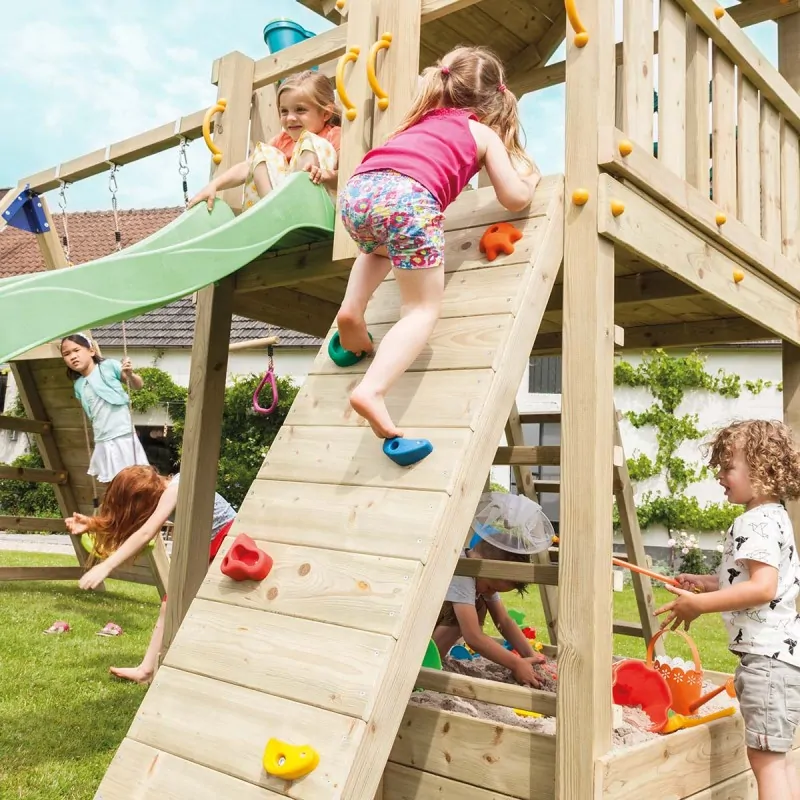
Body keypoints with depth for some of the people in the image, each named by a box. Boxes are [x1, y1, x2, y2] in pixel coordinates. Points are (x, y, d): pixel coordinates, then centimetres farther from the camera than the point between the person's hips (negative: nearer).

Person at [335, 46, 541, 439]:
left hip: (357, 189, 6)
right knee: (423, 309, 3)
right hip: (408, 198, -5)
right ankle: (372, 390, -19)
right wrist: (529, 178, 41)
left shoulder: (423, 121, 38)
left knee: (377, 250, 40)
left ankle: (352, 309, 17)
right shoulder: (485, 134, 24)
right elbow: (515, 198, 20)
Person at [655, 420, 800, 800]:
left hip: (768, 654, -11)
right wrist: (707, 582, 15)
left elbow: (763, 587, -30)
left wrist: (699, 604, -26)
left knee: (765, 756, -5)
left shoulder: (755, 522, -18)